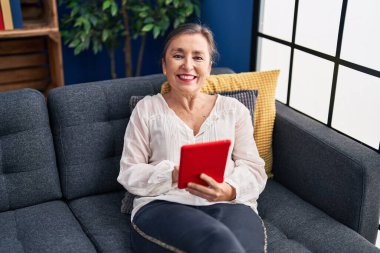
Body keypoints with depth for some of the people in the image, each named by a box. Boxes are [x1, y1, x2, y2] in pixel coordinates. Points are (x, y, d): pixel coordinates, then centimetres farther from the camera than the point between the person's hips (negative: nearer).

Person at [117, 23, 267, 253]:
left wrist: (229, 190, -13)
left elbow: (253, 169, 10)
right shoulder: (146, 109, 13)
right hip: (162, 205, -2)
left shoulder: (234, 109, 16)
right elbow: (129, 173, 7)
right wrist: (173, 175, -13)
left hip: (228, 205, 2)